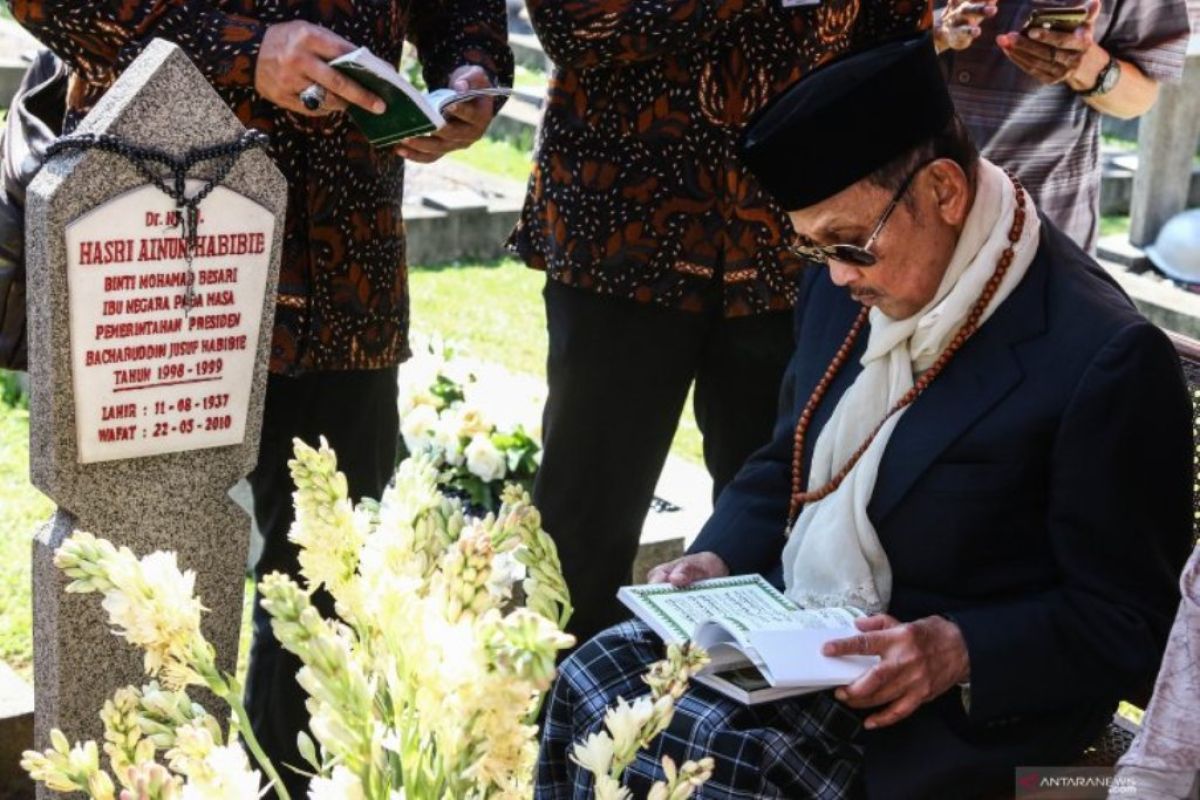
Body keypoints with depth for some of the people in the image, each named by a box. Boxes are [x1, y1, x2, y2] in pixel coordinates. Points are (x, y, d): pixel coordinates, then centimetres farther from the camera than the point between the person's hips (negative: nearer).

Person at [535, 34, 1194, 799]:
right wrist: (719, 557, -1)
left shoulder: (1104, 359, -21)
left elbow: (1130, 620, -15)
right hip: (794, 620, 7)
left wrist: (959, 652, -28)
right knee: (589, 684, -12)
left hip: (971, 697, -7)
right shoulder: (849, 286, 2)